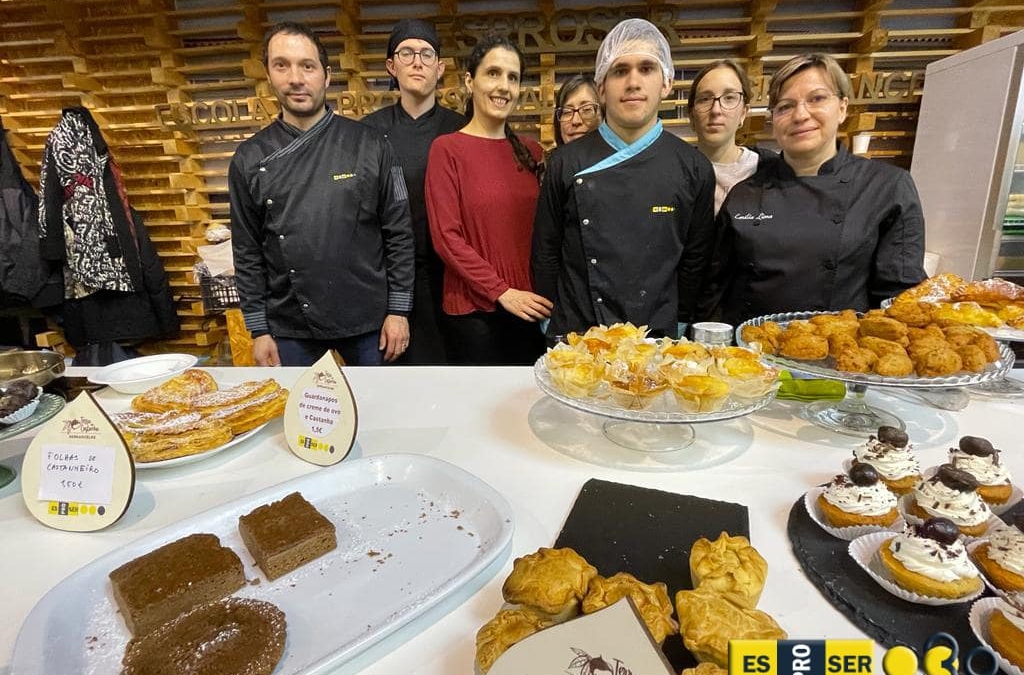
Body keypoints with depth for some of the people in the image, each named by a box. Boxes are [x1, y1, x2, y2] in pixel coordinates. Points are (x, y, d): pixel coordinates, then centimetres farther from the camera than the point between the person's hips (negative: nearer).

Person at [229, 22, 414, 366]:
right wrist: (259, 329, 2)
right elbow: (247, 252, 5)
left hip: (368, 320, -1)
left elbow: (398, 232, -3)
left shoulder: (369, 144, -4)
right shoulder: (250, 159, 2)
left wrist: (398, 309, -6)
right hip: (289, 328, 2)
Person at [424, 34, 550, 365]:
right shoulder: (447, 149, -5)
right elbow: (446, 238, -10)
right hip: (475, 309, -4)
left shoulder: (530, 153, 9)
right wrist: (501, 292, -14)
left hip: (531, 306, 4)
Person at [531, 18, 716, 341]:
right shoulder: (566, 164, -5)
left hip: (658, 338, 1)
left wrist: (675, 325, 0)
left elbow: (695, 262, 3)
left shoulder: (694, 168, -2)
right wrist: (557, 327, -2)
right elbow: (545, 255, -1)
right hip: (575, 338, 0)